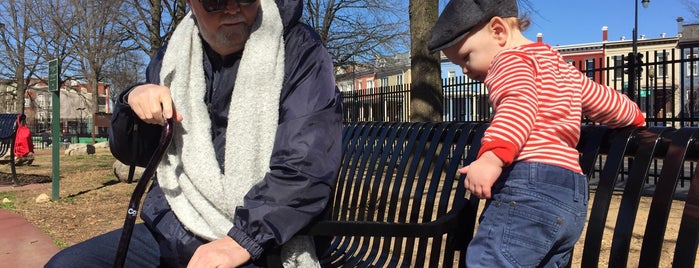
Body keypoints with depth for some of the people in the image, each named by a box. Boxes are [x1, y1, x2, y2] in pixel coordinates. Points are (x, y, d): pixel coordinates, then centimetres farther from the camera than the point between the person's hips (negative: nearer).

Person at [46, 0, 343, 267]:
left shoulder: (299, 49, -7)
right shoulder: (175, 54, 9)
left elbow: (308, 165, -17)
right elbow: (132, 152, 16)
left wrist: (242, 240, -24)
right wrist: (133, 102, -4)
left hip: (257, 239, -5)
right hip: (169, 230, 5)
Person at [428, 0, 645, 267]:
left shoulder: (510, 58, 2)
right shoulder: (559, 65, 31)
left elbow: (519, 105, -20)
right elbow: (602, 100, 40)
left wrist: (492, 157, -35)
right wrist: (635, 117, 61)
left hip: (530, 186, -10)